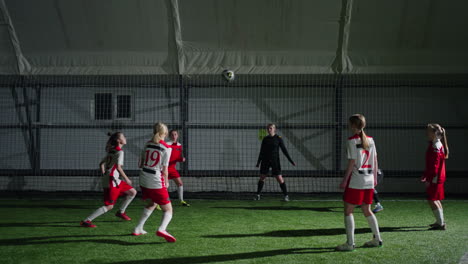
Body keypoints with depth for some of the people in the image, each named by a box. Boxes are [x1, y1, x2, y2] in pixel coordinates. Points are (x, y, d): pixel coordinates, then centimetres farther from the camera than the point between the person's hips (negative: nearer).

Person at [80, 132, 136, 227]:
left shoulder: (111, 151, 15)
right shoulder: (120, 152, -12)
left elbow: (101, 164, 18)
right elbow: (118, 167, -23)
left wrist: (104, 176, 26)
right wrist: (126, 179, -16)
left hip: (115, 180, 9)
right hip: (111, 181, -9)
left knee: (133, 192, 14)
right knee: (109, 206, -7)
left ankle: (121, 212, 23)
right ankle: (86, 221, -7)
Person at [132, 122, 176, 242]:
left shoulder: (148, 144, 8)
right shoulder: (166, 148, -8)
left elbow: (140, 164, 11)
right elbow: (164, 169, -9)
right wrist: (166, 183, 5)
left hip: (144, 181, 6)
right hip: (157, 183, -6)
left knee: (151, 204, 30)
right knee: (168, 210, 1)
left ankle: (138, 229, 33)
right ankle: (162, 229, -27)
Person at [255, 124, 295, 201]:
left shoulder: (278, 138, -4)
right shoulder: (265, 139, 5)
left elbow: (284, 150, -2)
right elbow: (261, 151, 12)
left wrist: (291, 161, -5)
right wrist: (258, 162, 14)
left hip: (275, 161, -3)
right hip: (265, 160, 3)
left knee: (279, 178, -8)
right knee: (262, 177, 4)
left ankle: (286, 195, 2)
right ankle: (258, 195, 16)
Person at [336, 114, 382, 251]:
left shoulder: (352, 140, -11)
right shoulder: (370, 140, 9)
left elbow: (352, 162, -13)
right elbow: (375, 161, 11)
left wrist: (344, 180, -9)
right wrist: (374, 178, 19)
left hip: (355, 180, -7)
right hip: (369, 180, 7)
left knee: (348, 211, 0)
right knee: (367, 210, 19)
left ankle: (350, 243, -1)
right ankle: (377, 239, 25)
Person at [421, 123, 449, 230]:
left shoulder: (436, 147, -18)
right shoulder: (436, 145, 13)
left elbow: (435, 165, -22)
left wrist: (429, 179, -21)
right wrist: (425, 176, 22)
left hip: (435, 178, -10)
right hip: (437, 177, 10)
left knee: (432, 200, -6)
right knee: (436, 200, 19)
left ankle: (441, 224, -3)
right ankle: (440, 221, 31)